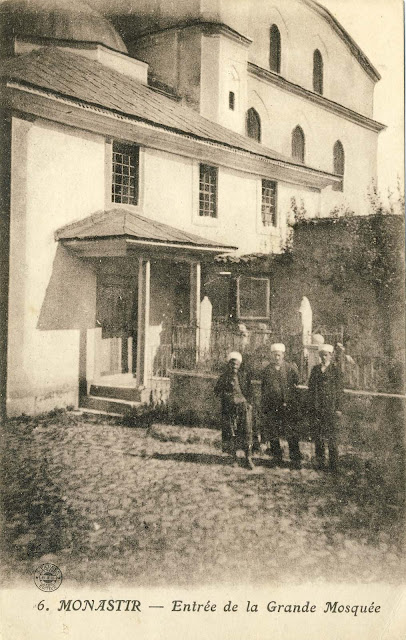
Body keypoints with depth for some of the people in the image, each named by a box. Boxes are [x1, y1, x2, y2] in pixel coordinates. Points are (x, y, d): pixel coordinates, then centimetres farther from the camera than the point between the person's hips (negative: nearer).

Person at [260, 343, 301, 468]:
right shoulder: (266, 370, 8)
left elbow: (298, 385, 5)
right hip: (272, 408, 2)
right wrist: (264, 408, 8)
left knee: (292, 435, -3)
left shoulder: (291, 368, 3)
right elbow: (263, 390, 12)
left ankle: (295, 460, 6)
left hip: (289, 407, -2)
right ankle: (277, 458, 23)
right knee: (272, 434, 7)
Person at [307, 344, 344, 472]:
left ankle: (333, 465, 5)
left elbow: (339, 390, 1)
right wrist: (311, 407, 6)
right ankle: (320, 463, 13)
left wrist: (339, 408, -5)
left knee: (331, 436, -3)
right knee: (318, 436, 5)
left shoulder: (335, 370, 3)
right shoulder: (315, 369, 13)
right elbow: (311, 388, 13)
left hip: (330, 407, -3)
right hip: (317, 407, 3)